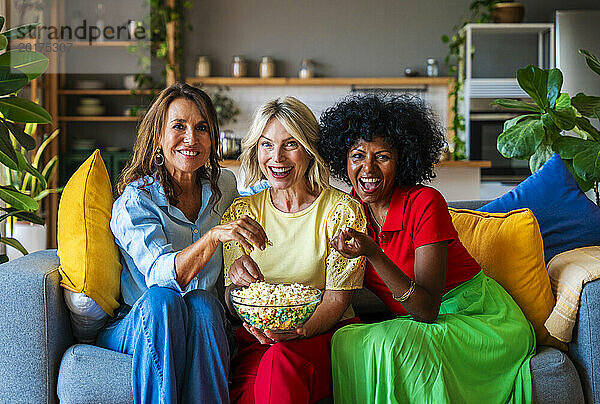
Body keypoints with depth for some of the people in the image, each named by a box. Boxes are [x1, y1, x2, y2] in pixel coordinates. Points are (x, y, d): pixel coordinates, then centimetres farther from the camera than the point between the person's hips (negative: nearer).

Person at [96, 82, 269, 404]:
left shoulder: (224, 185, 4)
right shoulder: (133, 201, -12)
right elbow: (163, 275, -29)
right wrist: (214, 235, -44)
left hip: (203, 324, 3)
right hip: (132, 326, -3)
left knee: (202, 303, -31)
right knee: (162, 299, -35)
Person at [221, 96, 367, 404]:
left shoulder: (342, 211, -2)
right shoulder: (243, 212, 8)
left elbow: (337, 301, -5)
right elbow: (232, 307, 8)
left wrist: (296, 332, -25)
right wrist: (237, 278, -16)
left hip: (324, 333, -1)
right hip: (257, 337, 1)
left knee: (281, 360, -35)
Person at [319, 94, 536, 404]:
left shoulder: (424, 202, -18)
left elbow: (428, 309, -24)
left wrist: (373, 253, -35)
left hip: (479, 317, -5)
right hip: (412, 321, 5)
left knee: (389, 342, -32)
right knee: (345, 341, -25)